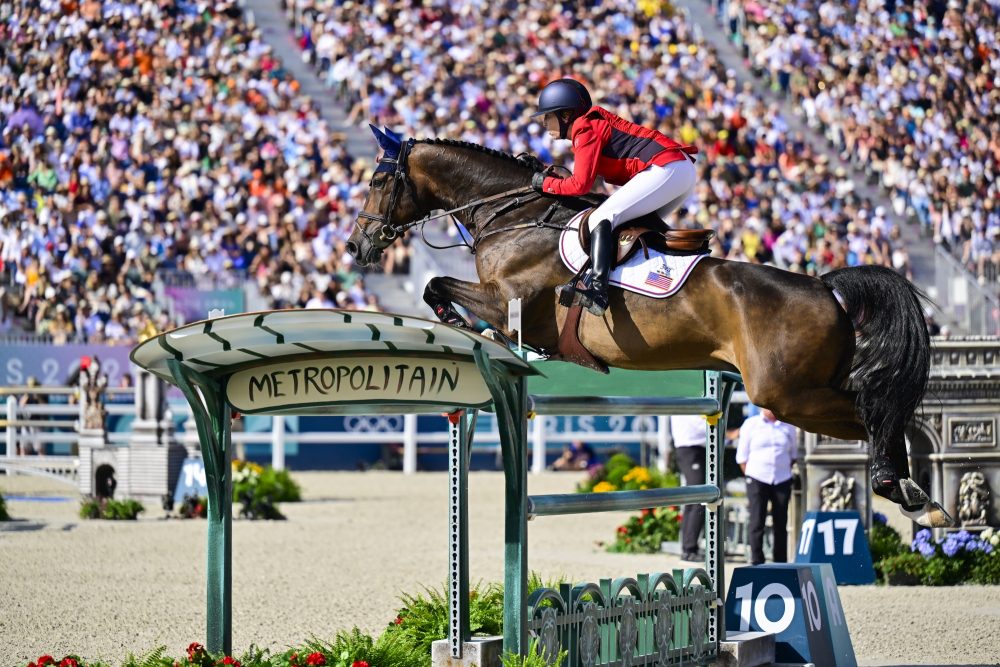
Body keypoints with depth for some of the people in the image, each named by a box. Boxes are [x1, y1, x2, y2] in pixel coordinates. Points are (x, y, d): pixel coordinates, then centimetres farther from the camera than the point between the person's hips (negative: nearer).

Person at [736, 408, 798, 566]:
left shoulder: (788, 427, 10)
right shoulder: (751, 424, 3)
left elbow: (793, 454, 20)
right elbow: (742, 456, 5)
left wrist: (786, 470, 8)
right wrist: (750, 475, -2)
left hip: (782, 480, 3)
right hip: (757, 480, -3)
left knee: (781, 523, 4)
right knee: (757, 522, -9)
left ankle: (781, 563, 9)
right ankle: (756, 561, -8)